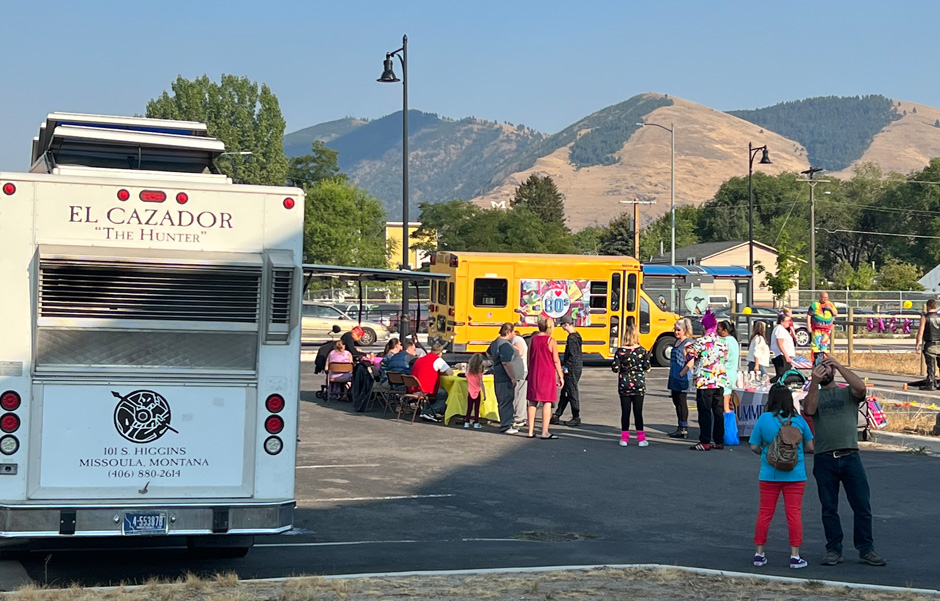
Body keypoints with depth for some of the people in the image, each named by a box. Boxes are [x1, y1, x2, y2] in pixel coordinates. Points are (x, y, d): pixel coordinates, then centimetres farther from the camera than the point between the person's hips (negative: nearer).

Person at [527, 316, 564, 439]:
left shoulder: (533, 339, 5)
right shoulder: (551, 340, -8)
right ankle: (545, 432, -6)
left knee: (532, 402, 10)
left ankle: (531, 431, 12)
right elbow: (556, 360, -8)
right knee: (547, 403, -2)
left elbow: (529, 358, 11)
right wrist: (560, 376, 0)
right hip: (548, 374, -5)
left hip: (534, 374, 5)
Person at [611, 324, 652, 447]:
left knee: (625, 412, 6)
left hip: (624, 386, 0)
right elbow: (647, 367, -4)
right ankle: (641, 438, 6)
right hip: (639, 385, 0)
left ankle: (624, 438, 8)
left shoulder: (620, 351, -8)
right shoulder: (642, 351, -7)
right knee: (638, 412, 5)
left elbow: (615, 368, -8)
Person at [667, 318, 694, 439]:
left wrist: (685, 351, -29)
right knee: (676, 401, 13)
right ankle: (680, 428, 21)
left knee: (682, 402, -4)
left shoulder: (688, 342, -12)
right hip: (674, 377, 9)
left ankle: (684, 430, 2)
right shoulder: (677, 341, 15)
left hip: (682, 378, -9)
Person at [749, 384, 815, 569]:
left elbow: (754, 447, -3)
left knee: (765, 513, 10)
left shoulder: (764, 419, -6)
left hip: (769, 475, 1)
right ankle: (795, 556, 3)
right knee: (794, 513, 4)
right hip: (795, 475, 0)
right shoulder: (798, 420, -4)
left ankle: (759, 554, 15)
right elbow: (810, 448, 2)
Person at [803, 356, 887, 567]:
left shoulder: (848, 392, 12)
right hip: (824, 460, 1)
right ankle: (834, 551, 12)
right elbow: (809, 410, -9)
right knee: (829, 508, 5)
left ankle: (866, 550, 6)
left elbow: (861, 388, -12)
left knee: (862, 506, -1)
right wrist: (814, 383, -22)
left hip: (850, 457, 0)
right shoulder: (813, 395, 13)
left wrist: (839, 366, -13)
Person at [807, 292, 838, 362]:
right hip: (816, 329, -4)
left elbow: (836, 314, 12)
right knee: (815, 344, -12)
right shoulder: (814, 304, 0)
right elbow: (808, 315, -1)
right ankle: (814, 360, -12)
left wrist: (830, 308, -5)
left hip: (827, 329, 4)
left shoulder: (830, 305, 12)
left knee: (824, 344, 6)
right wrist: (808, 326, -9)